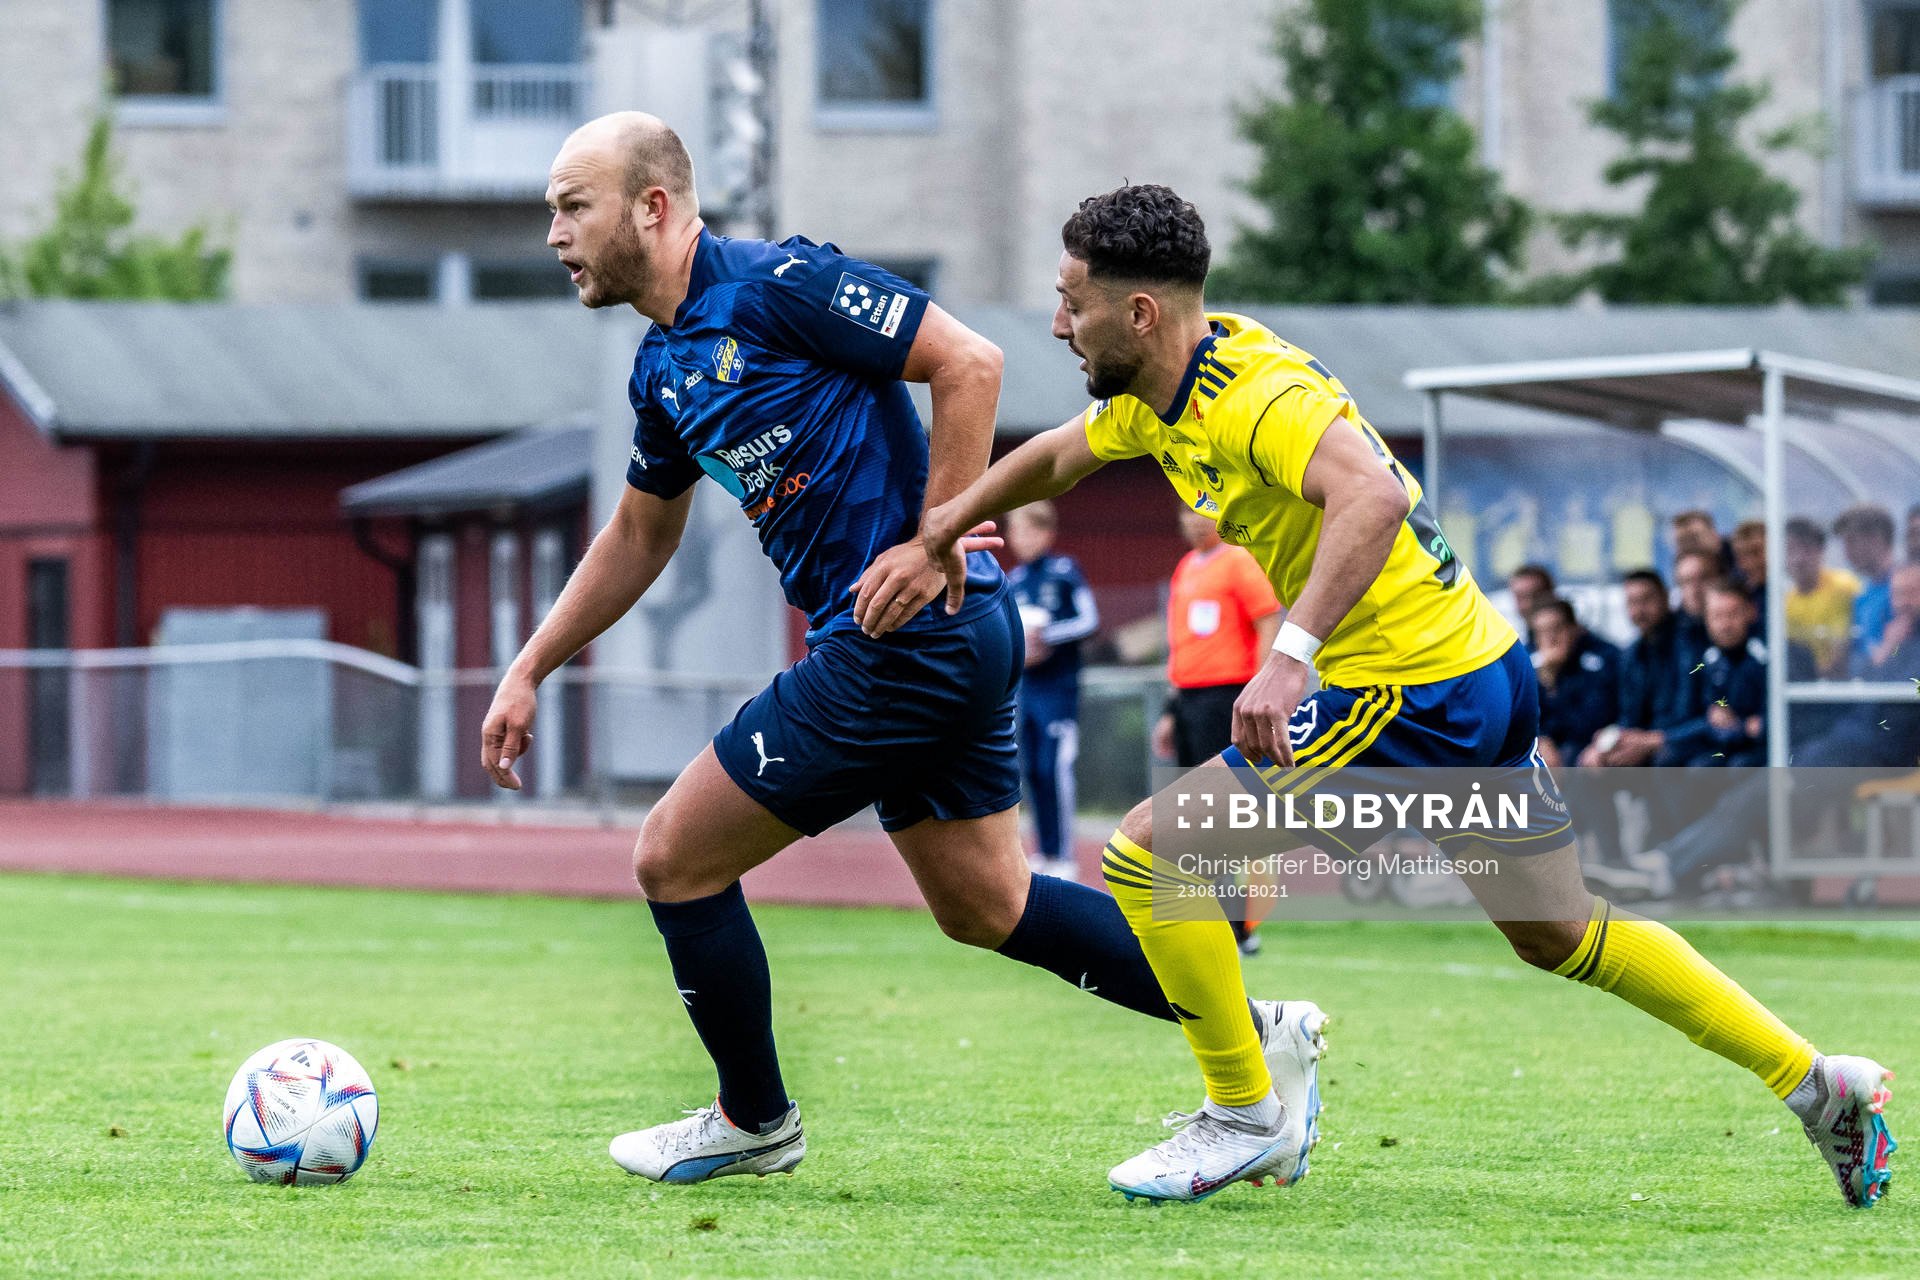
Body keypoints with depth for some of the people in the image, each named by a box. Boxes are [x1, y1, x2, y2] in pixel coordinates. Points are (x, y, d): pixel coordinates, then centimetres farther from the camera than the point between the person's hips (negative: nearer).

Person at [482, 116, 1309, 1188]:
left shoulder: (776, 285, -13)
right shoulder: (663, 369, 14)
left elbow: (970, 362, -16)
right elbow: (639, 538, 28)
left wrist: (933, 545, -19)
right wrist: (529, 673, 26)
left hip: (911, 635, -10)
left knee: (677, 858, -1)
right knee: (986, 907, 16)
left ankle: (754, 1121, 16)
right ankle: (1250, 1032, 20)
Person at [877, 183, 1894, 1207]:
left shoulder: (1256, 393, -21)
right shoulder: (1160, 393, 8)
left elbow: (1373, 496, -39)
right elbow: (1059, 455, 29)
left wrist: (1291, 655, -46)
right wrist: (948, 520, 36)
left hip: (1410, 693, -10)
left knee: (1146, 854, -7)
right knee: (1560, 936, 21)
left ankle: (1246, 1121, 5)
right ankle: (1814, 1080, 24)